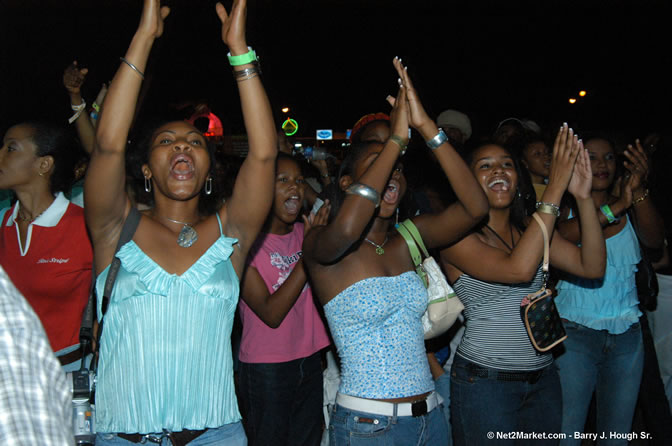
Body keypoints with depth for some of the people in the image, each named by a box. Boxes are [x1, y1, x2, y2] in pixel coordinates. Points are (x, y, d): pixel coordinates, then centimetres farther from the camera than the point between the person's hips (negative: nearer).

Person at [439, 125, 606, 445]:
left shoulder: (530, 229, 7)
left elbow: (592, 267, -4)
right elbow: (518, 269, -27)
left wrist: (584, 198, -17)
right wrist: (555, 189, -24)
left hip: (543, 378, 6)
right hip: (484, 380, -6)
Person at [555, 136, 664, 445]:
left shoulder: (631, 209, 7)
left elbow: (654, 240, -12)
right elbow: (558, 237, -24)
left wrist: (638, 192, -27)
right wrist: (615, 208, -28)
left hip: (627, 335, 4)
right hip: (575, 334, -3)